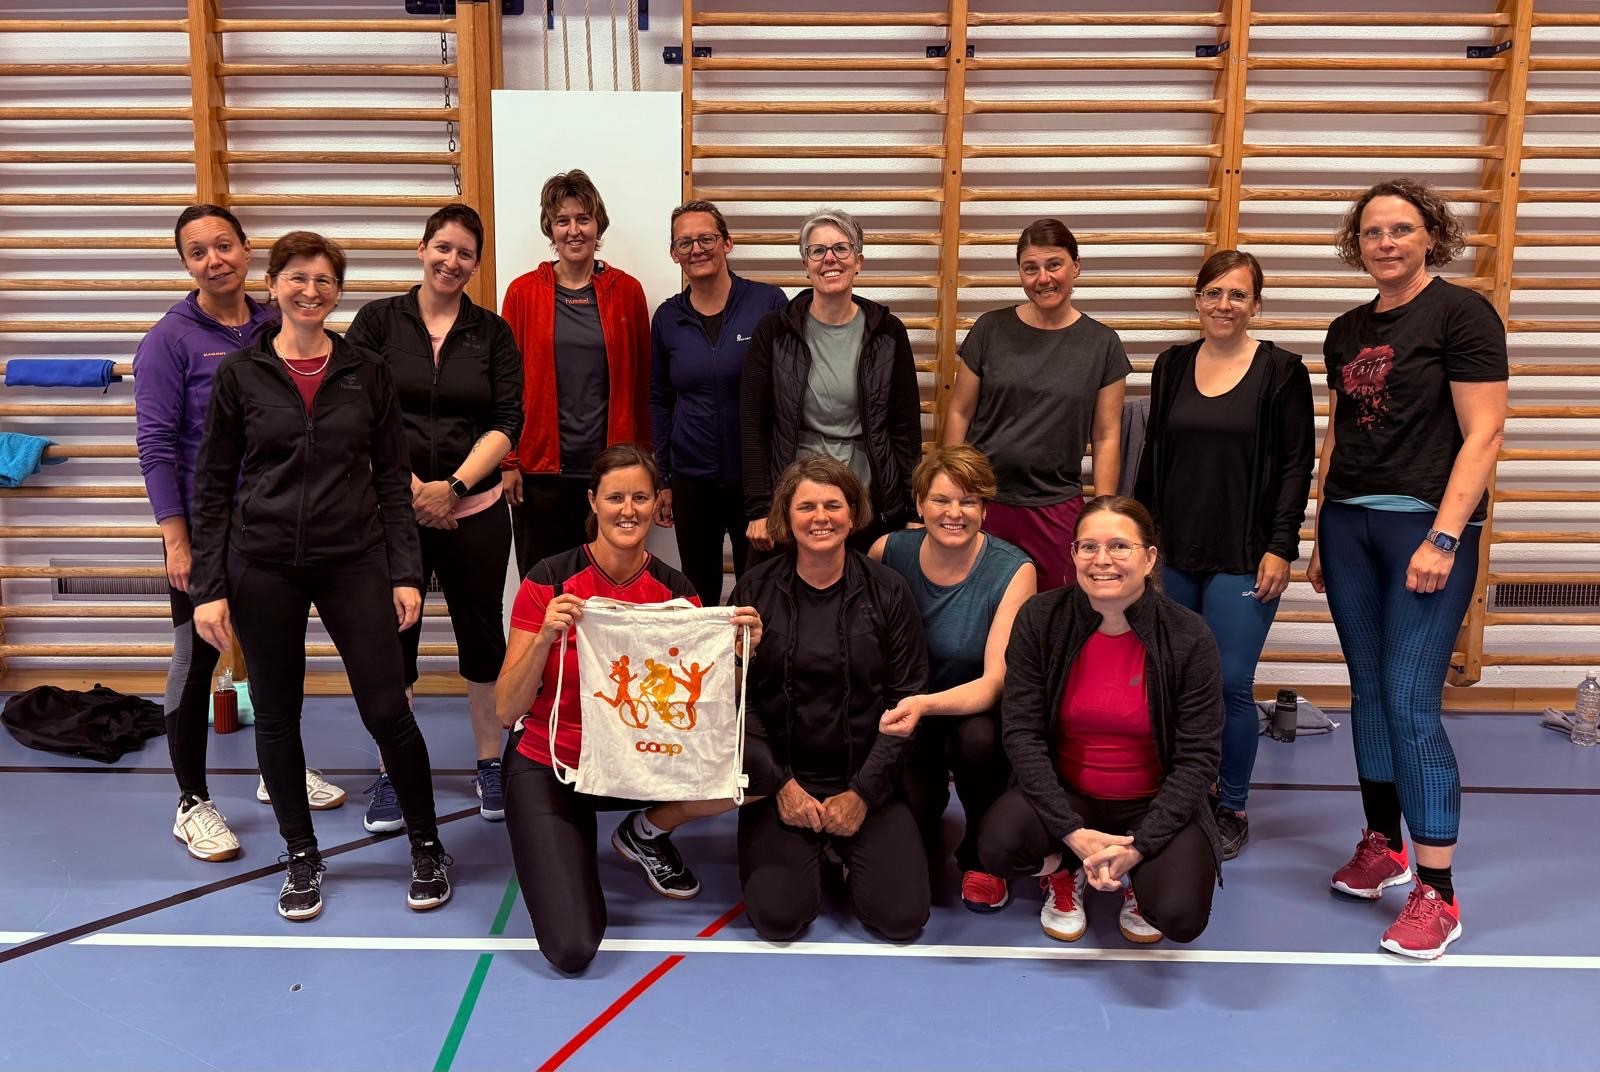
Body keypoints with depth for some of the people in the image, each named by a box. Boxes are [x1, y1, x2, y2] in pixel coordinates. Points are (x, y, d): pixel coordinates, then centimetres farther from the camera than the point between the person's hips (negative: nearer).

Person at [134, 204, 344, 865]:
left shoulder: (278, 328, 4)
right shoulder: (170, 340, -9)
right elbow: (156, 446, -12)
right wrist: (177, 541, -17)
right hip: (205, 530, -5)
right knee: (195, 661, 4)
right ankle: (192, 804, 16)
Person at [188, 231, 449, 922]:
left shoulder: (367, 372, 3)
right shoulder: (240, 374, 1)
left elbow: (392, 478, 5)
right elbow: (213, 488, 2)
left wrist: (405, 572, -2)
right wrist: (209, 587, -4)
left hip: (355, 561, 0)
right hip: (264, 568, 1)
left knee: (387, 710, -2)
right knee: (277, 716, 9)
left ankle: (427, 847, 18)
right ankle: (301, 857, 28)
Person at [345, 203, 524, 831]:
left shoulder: (493, 333, 6)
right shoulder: (378, 321, 4)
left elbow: (507, 424, -1)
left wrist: (453, 486, -12)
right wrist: (409, 485, -12)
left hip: (475, 509, 1)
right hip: (392, 508, -1)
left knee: (482, 633, 8)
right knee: (393, 635, 5)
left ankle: (489, 765, 23)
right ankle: (392, 776, 19)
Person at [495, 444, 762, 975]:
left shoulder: (675, 590, -5)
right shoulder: (549, 581, -15)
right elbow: (506, 710, -17)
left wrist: (739, 650, -23)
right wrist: (545, 638, -33)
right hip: (549, 768, -3)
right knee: (572, 950, -19)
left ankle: (646, 833, 7)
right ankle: (564, 848, 15)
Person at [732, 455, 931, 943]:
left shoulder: (887, 591, -2)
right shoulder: (756, 590, -1)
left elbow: (908, 699, -2)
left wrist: (864, 792, -9)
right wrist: (779, 784, -11)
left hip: (867, 781, 1)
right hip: (780, 779, 0)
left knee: (901, 916, -13)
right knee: (778, 916, -17)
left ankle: (848, 851, 18)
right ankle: (810, 851, 15)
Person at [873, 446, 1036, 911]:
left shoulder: (1013, 571, -14)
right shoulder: (889, 552, -9)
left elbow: (995, 681, -21)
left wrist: (925, 705, -40)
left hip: (978, 710, 0)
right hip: (904, 716, 1)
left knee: (978, 738, -37)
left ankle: (981, 855, -6)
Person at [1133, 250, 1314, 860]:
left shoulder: (1281, 371, -2)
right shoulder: (1172, 366, 9)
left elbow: (1297, 465, -3)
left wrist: (1280, 548, -10)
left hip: (1244, 557, -4)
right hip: (1176, 552, 4)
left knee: (1231, 684, -4)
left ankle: (1231, 808, 14)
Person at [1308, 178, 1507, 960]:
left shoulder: (1461, 314, -6)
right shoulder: (1346, 332, 12)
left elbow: (1483, 434, -11)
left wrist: (1444, 538, -18)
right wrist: (1320, 536, 16)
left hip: (1426, 523, -6)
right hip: (1349, 522, 6)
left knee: (1411, 704, -9)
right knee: (1369, 692, 12)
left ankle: (1437, 892, 0)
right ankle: (1382, 846, 26)